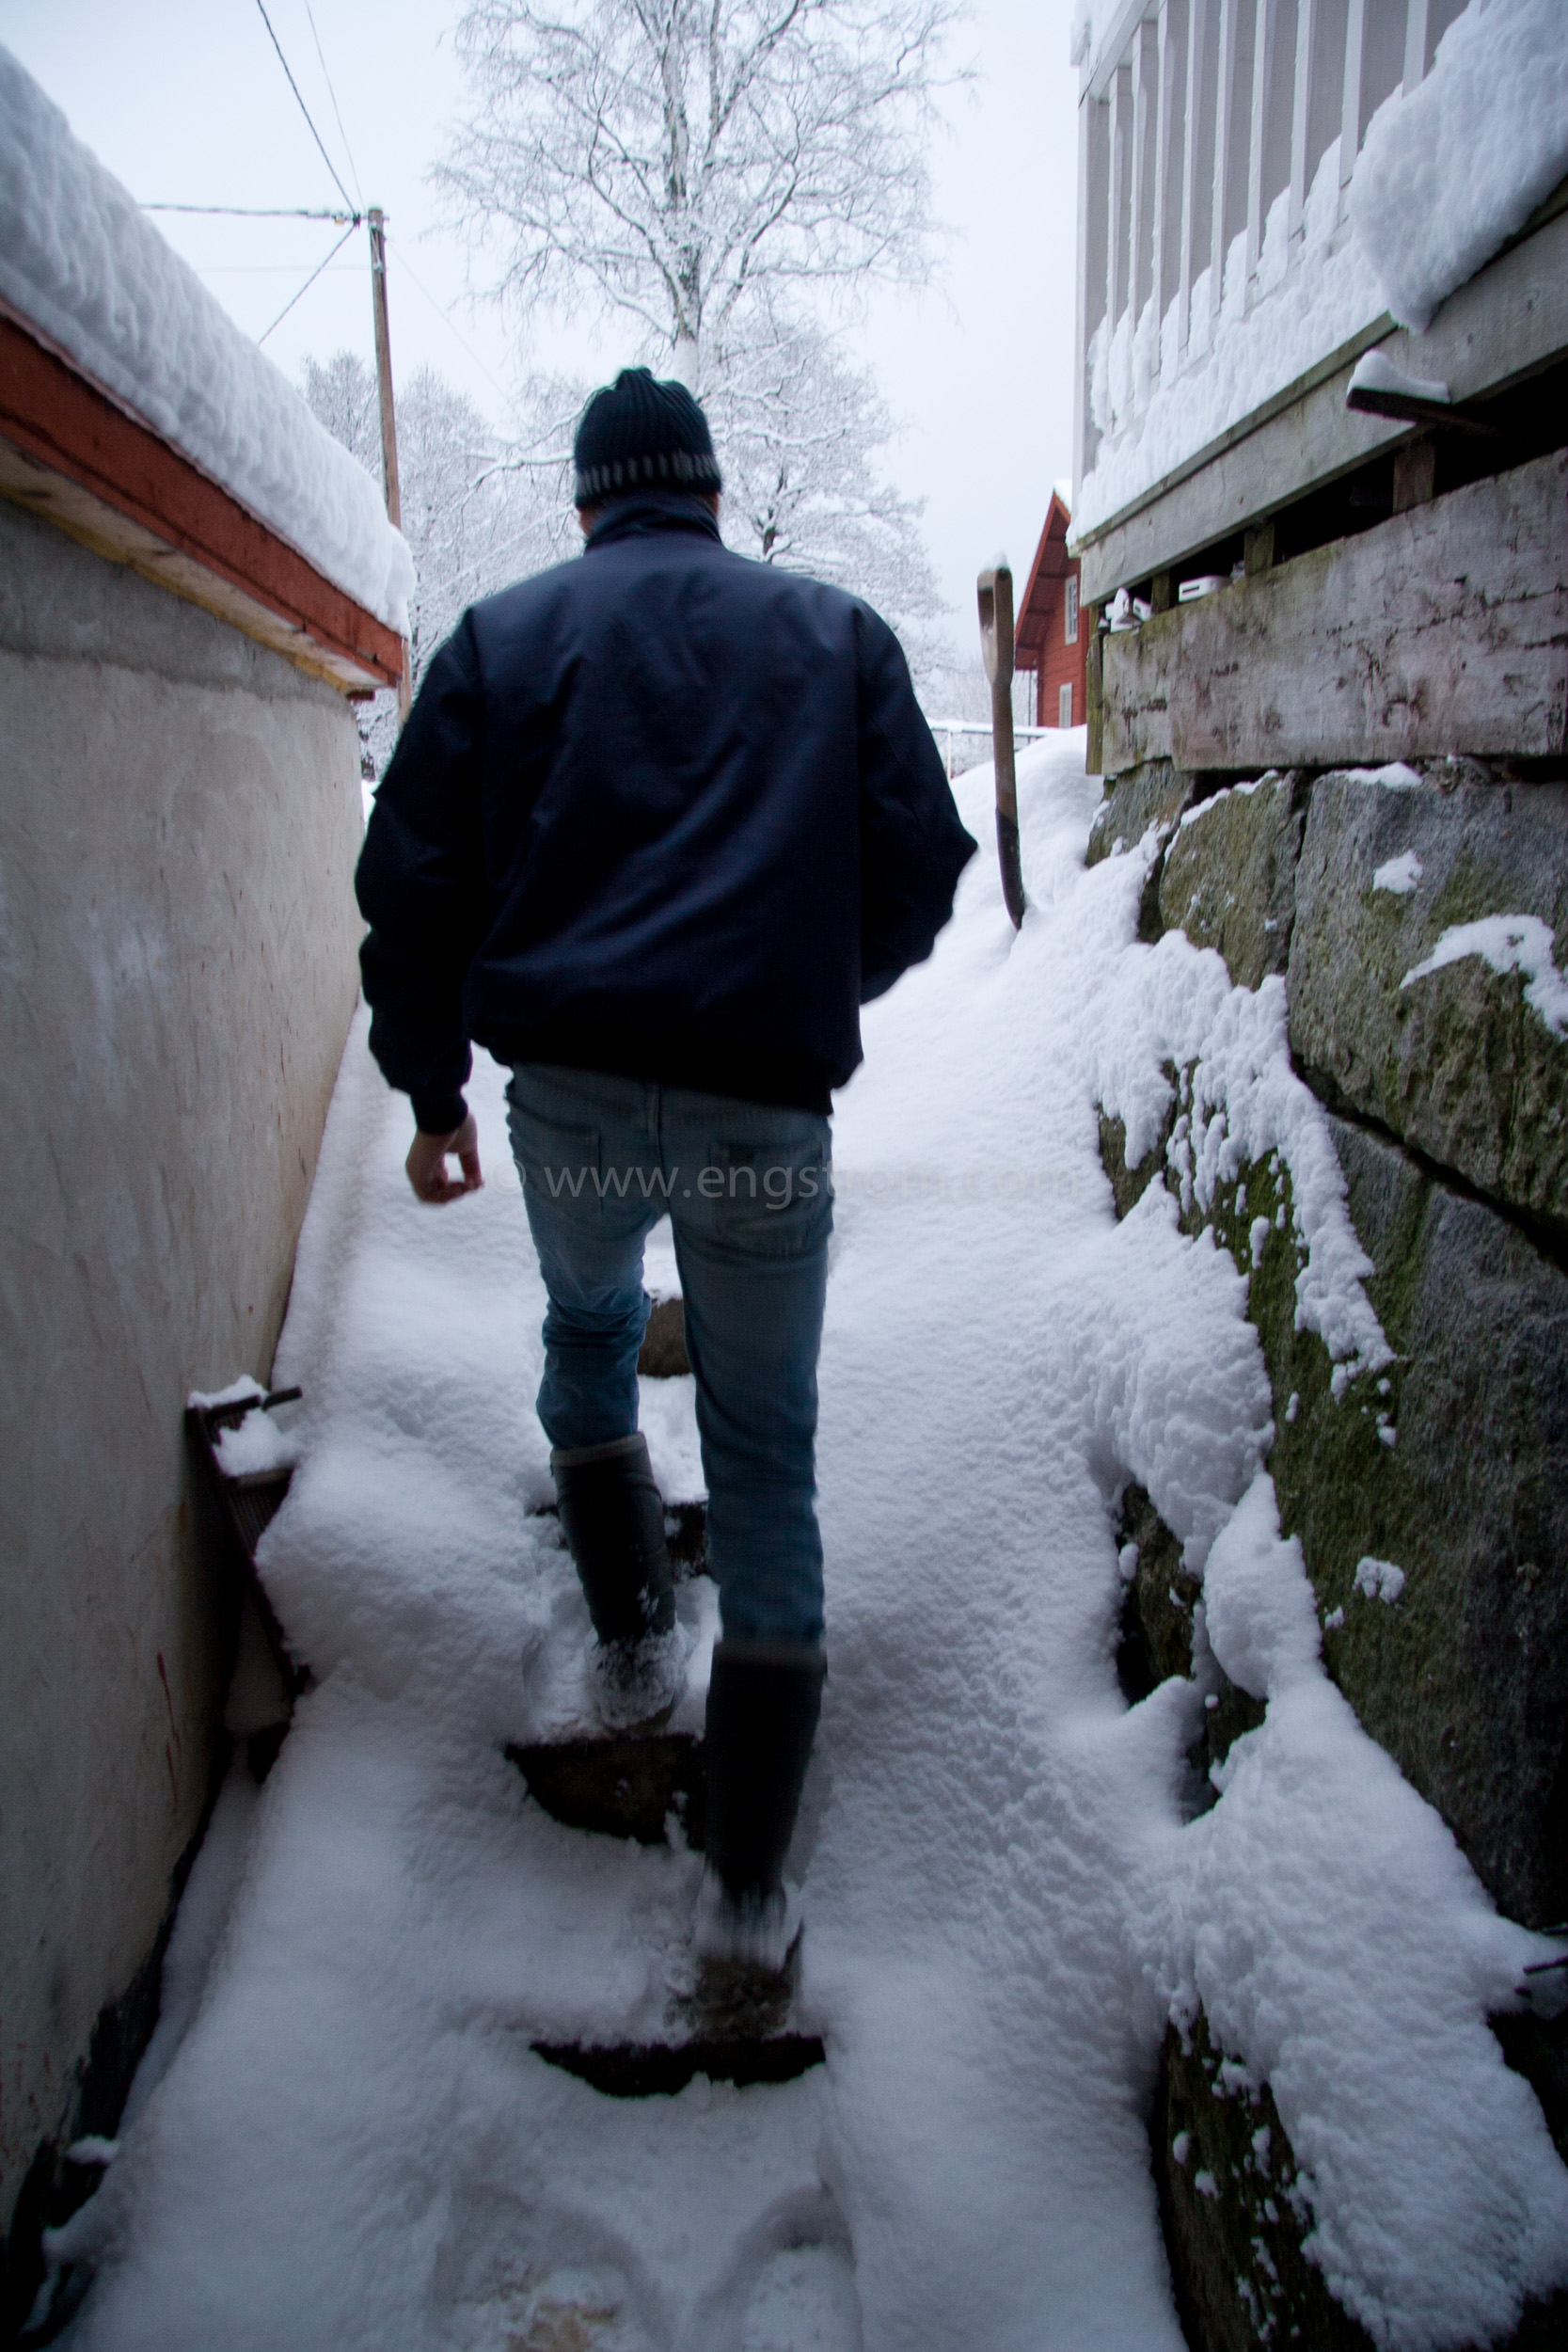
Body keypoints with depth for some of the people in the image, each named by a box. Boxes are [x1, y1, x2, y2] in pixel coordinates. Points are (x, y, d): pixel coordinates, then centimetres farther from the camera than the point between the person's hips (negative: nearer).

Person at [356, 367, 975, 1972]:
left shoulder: (503, 635, 13)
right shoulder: (837, 634, 14)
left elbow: (414, 878, 9)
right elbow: (923, 868, 11)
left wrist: (431, 1085, 17)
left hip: (569, 1095, 1)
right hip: (766, 1109, 0)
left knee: (587, 1328, 32)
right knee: (764, 1457, 9)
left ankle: (630, 1646, 33)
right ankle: (747, 1882, 15)